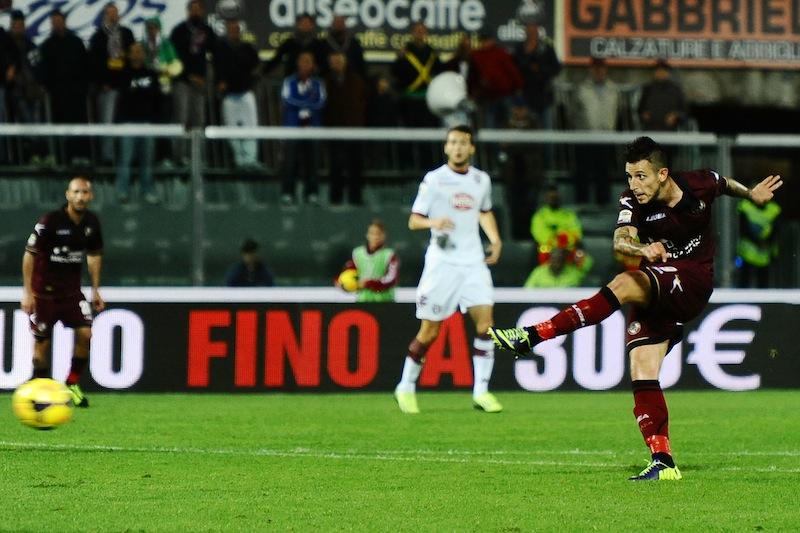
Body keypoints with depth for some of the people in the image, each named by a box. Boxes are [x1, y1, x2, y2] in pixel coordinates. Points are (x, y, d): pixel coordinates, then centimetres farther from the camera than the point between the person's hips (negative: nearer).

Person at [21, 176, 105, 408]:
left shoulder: (91, 222, -2)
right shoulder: (50, 221, -18)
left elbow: (94, 255, 14)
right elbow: (29, 254, -12)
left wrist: (95, 290, 14)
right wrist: (27, 291, -14)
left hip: (71, 290, 4)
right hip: (44, 291, -4)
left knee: (85, 334, -10)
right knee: (42, 342, 0)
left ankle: (72, 384, 7)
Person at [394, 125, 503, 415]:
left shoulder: (482, 180, 10)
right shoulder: (434, 179, -3)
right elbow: (413, 220, -4)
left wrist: (495, 239, 13)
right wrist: (434, 222, -24)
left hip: (473, 261, 4)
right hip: (442, 261, -4)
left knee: (485, 322, -11)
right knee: (429, 331, -1)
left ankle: (481, 391, -6)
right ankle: (406, 388, 16)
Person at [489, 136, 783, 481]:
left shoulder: (700, 184, -7)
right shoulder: (633, 202, -7)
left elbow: (725, 184, 19)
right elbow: (619, 241, -28)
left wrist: (751, 194, 33)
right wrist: (642, 249, -49)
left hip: (692, 285, -4)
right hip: (655, 295, 4)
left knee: (625, 285, -30)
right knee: (641, 373, -10)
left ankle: (534, 336, -37)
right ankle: (663, 463, -6)